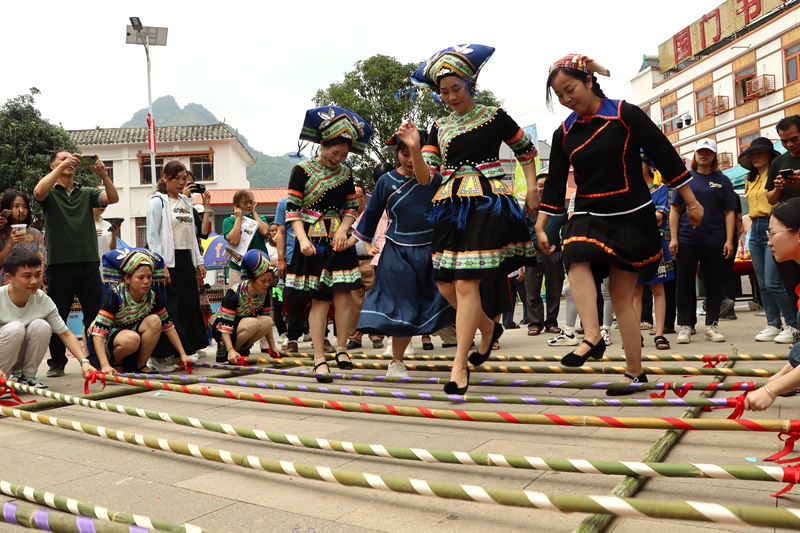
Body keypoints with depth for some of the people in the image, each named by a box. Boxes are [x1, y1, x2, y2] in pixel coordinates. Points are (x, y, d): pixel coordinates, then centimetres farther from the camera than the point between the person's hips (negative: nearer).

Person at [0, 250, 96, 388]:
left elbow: (65, 334, -9)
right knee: (15, 328, -30)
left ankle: (27, 376, -6)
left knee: (41, 326, -23)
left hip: (21, 358, 3)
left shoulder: (43, 300, -12)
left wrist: (84, 362, -24)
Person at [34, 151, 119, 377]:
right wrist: (62, 166, -19)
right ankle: (57, 363, 18)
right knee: (57, 317, 6)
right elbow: (39, 192, -16)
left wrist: (103, 174, -17)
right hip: (59, 263, -2)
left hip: (89, 263, 2)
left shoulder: (87, 193, 14)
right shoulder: (50, 193, 8)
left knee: (96, 315, 2)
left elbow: (113, 198, -2)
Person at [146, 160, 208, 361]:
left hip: (186, 260, 7)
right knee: (168, 308, -8)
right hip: (168, 261, -7)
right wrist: (161, 265, -17)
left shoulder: (186, 202, 18)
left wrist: (199, 261, 14)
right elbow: (152, 236, -10)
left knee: (189, 305, 7)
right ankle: (159, 356, -3)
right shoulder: (158, 201, -4)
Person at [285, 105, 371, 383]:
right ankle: (319, 359, 0)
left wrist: (343, 230, -6)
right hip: (313, 241, -3)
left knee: (342, 293, -6)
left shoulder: (345, 173, 11)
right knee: (319, 299, -5)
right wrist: (302, 239, -17)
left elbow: (351, 207, 13)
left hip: (339, 240, 3)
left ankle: (341, 349, 9)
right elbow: (292, 208, -5)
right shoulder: (302, 170, -2)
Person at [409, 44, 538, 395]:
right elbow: (425, 177, 6)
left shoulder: (494, 117, 4)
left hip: (487, 204, -5)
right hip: (451, 207, 5)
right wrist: (414, 148, -10)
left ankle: (459, 365, -4)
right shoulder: (439, 129, 14)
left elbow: (526, 150, 17)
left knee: (466, 283, -13)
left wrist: (531, 189, 9)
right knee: (445, 284, 4)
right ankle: (488, 329, 32)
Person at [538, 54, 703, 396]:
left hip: (631, 217, -4)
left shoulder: (624, 114, -7)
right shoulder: (564, 133, 6)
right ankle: (592, 337, -37)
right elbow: (555, 182, 10)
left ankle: (634, 372, 9)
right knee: (576, 256, -30)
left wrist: (691, 201, -1)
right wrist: (540, 226, 6)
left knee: (621, 294, -3)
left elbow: (664, 155, -4)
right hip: (589, 215, 4)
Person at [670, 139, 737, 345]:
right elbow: (675, 210, 6)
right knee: (685, 283, 1)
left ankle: (711, 325, 15)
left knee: (714, 283, 5)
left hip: (714, 240, 1)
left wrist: (729, 240, -1)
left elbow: (729, 212, 7)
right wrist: (673, 238, -2)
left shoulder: (722, 180, 9)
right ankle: (685, 326, 8)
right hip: (686, 240, -1)